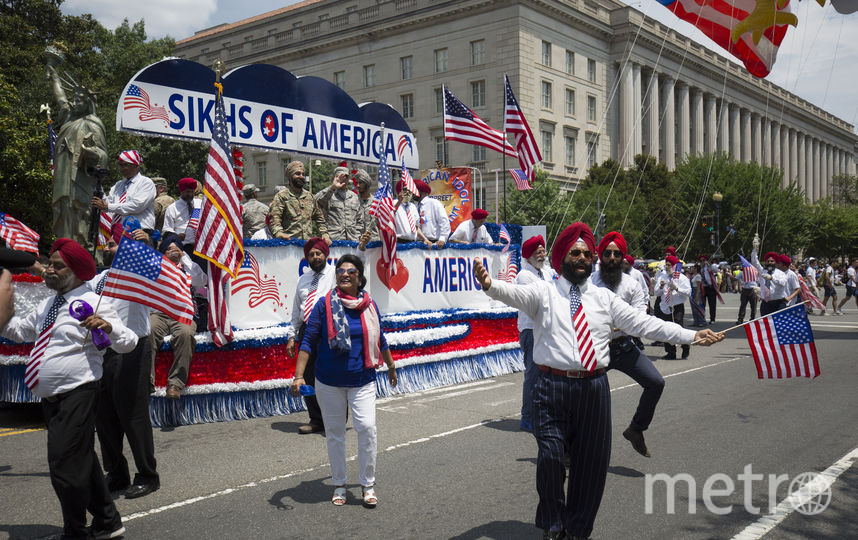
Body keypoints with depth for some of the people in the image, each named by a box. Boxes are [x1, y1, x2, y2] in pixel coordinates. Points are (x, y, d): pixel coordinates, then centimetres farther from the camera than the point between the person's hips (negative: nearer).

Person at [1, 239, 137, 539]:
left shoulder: (92, 303, -9)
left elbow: (128, 344, -13)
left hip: (76, 396, -9)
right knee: (82, 461, 18)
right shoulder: (48, 305, 17)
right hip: (51, 399, 9)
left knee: (65, 467, -9)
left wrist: (108, 326, -32)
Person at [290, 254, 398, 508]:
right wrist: (298, 376, -12)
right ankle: (339, 484, 27)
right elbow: (309, 341, -5)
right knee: (334, 432, 10)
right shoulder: (324, 304, -6)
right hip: (329, 381, 0)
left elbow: (379, 339, 16)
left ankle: (368, 484, 6)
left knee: (367, 427, -11)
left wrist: (391, 367, 27)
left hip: (362, 380, 1)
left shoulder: (369, 305, 1)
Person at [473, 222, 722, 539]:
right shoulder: (544, 292, 4)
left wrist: (693, 336, 4)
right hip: (553, 385, -3)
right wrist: (490, 285, -39)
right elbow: (515, 294, -16)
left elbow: (644, 323, 11)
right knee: (550, 456, -8)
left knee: (592, 461, 8)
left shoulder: (604, 298, 14)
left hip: (594, 387, 4)